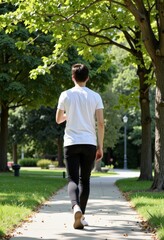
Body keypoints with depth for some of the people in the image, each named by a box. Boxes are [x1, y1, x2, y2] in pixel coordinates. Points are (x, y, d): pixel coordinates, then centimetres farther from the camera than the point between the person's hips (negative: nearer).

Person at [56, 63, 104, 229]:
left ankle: (76, 207, -31)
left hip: (71, 143, -1)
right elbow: (101, 123, -1)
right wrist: (100, 147, 5)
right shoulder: (95, 96, 4)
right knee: (85, 180, 13)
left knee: (73, 179, -4)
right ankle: (81, 215, 16)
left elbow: (58, 120, 12)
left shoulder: (66, 95, 2)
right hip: (89, 143, 1)